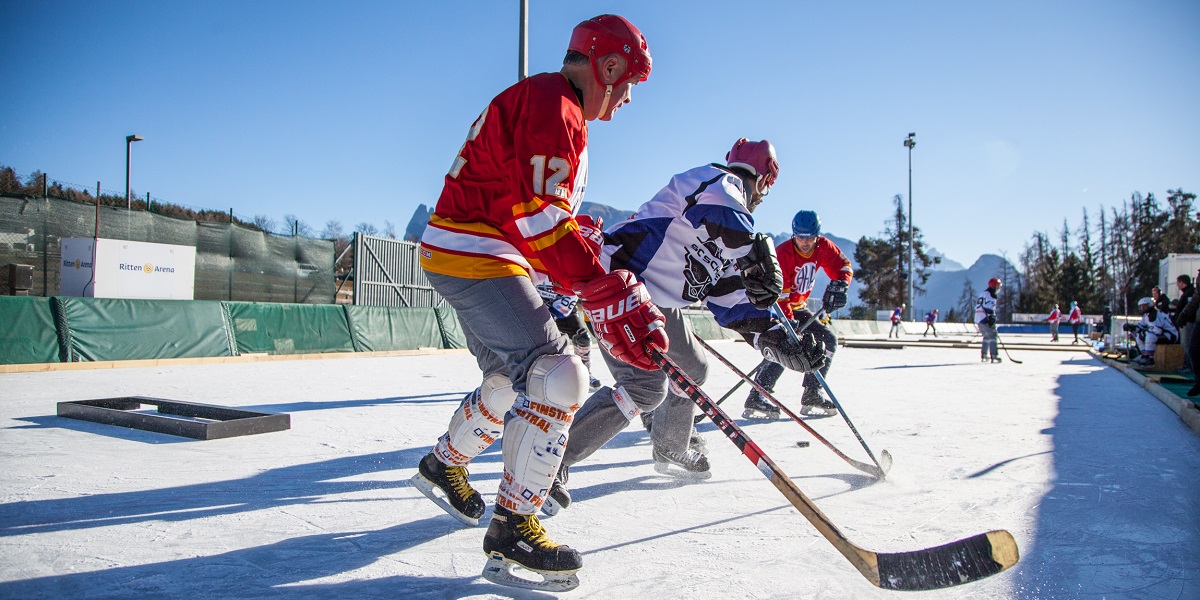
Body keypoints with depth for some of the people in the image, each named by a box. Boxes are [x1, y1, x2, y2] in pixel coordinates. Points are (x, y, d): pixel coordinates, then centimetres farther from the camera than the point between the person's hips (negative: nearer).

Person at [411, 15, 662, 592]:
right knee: (557, 375, -18)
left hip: (481, 257, 11)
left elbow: (554, 212, 24)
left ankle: (443, 464, 42)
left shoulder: (557, 111, 19)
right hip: (472, 254, -11)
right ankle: (512, 529, -9)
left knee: (511, 381, 21)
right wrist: (611, 296, -32)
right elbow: (542, 218, -28)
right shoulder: (549, 103, -16)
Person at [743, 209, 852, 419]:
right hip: (774, 307, -8)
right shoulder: (783, 253, -27)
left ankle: (812, 394, 6)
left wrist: (838, 285, -18)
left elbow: (843, 266, 4)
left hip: (798, 307, 8)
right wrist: (788, 321, -41)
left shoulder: (823, 247, -6)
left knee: (828, 339, 3)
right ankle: (756, 398, -31)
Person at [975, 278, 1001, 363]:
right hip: (986, 320, -9)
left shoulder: (982, 293, 21)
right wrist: (992, 318, -22)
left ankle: (983, 356, 20)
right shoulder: (991, 295, -9)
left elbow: (977, 307, 24)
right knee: (993, 336, -9)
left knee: (987, 336, 20)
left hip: (978, 319, 9)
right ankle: (994, 356, -18)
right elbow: (990, 308, -20)